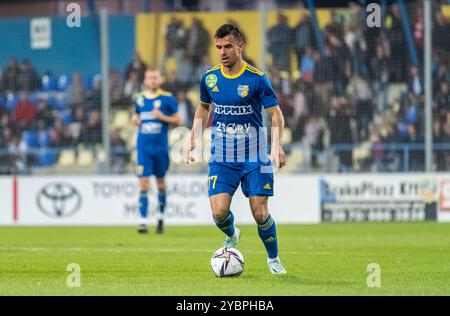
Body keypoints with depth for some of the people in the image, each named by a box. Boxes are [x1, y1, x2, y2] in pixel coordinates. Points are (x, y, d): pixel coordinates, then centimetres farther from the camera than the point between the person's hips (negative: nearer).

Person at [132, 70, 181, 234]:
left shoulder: (168, 98, -3)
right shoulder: (139, 98, 7)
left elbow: (177, 120, -1)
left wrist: (163, 117, -17)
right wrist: (135, 119, 0)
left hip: (161, 146, -1)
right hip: (144, 146, 1)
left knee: (160, 182, 11)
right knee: (143, 184, -8)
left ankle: (161, 217, 30)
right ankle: (143, 222, -10)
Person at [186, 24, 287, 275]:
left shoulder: (256, 79, -11)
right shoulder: (209, 78, 0)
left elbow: (276, 114, -8)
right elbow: (203, 109, 18)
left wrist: (277, 146, -24)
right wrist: (193, 143, 12)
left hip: (254, 158, -2)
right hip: (222, 158, 2)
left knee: (260, 214, -5)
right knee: (219, 212, -11)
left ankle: (273, 258, 20)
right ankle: (232, 237, 24)